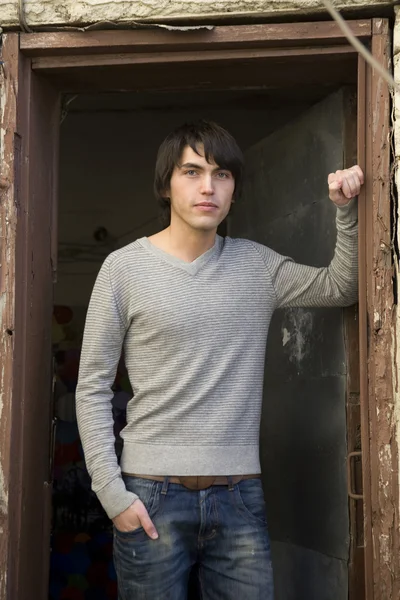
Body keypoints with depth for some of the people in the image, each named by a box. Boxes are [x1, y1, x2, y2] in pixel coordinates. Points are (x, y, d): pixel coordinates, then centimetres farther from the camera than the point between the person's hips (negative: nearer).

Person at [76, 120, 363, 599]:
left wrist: (346, 209, -4)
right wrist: (112, 492, -8)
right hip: (152, 495, -2)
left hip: (240, 496, 3)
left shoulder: (256, 264, 8)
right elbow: (92, 388, -2)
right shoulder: (125, 267, -2)